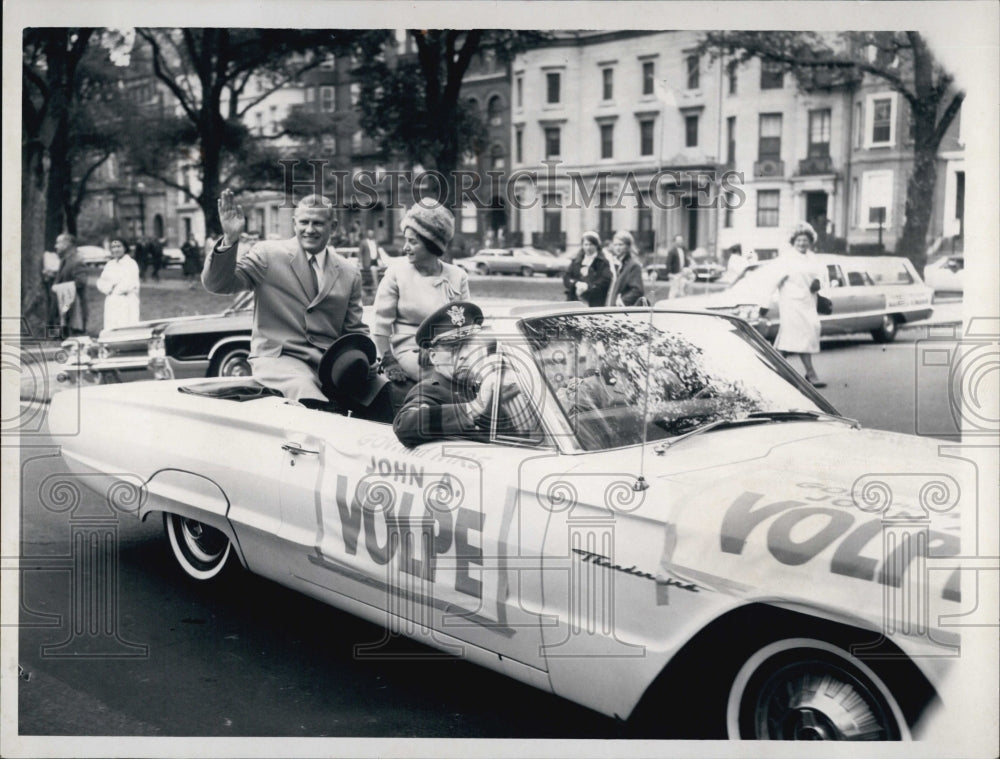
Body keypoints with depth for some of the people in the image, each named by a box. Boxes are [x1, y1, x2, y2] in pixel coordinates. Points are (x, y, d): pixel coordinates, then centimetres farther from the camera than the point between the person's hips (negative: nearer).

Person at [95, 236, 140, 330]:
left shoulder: (131, 264, -4)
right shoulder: (109, 264, 16)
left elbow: (128, 284, -12)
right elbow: (101, 282, 9)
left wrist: (113, 288, 0)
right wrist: (110, 287, -10)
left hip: (127, 305, -6)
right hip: (111, 304, 6)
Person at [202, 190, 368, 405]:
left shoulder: (349, 274, 15)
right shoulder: (267, 253, 6)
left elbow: (356, 331, 17)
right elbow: (216, 284, -3)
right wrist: (230, 240, -20)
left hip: (331, 363, 5)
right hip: (277, 357, -4)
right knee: (304, 388, -39)